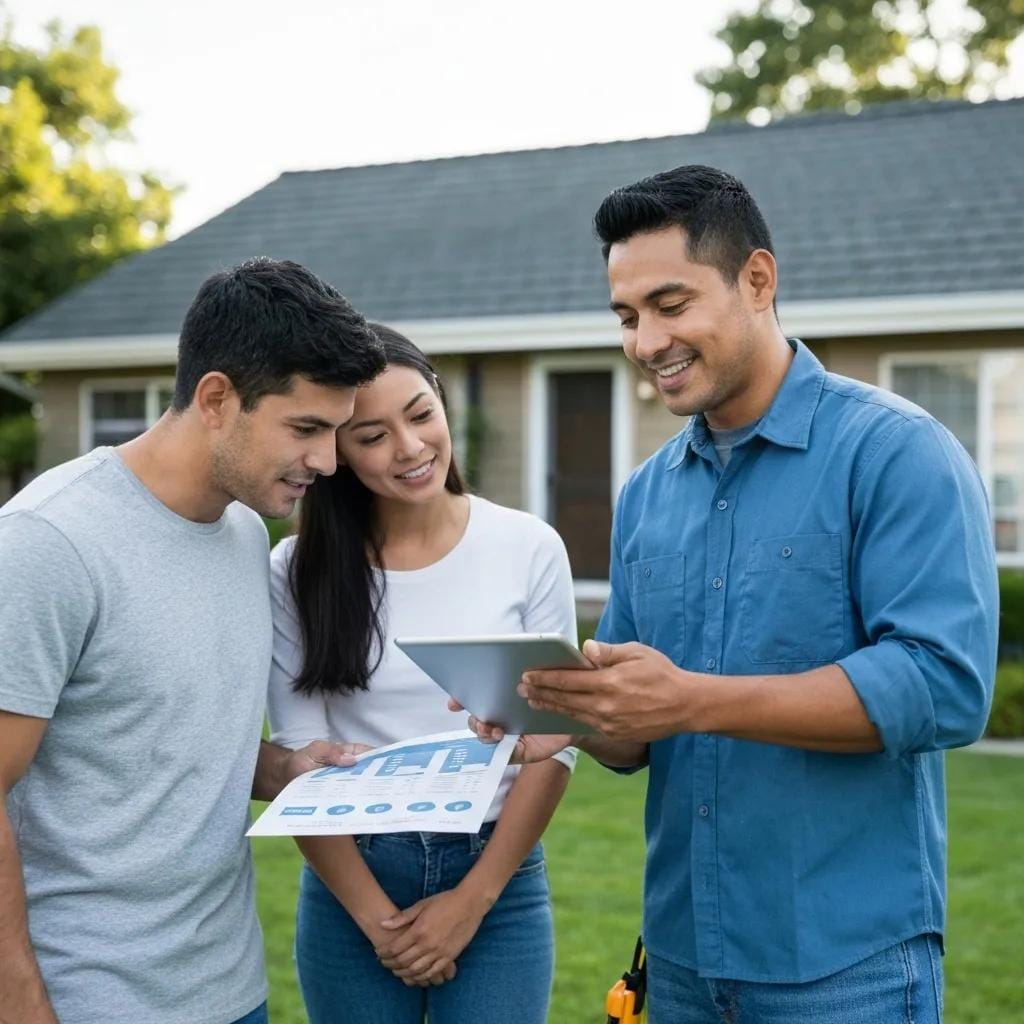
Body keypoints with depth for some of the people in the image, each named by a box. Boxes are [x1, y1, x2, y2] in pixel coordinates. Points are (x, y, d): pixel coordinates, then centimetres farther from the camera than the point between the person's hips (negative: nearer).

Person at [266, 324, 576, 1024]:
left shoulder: (529, 548, -4)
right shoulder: (300, 571, -4)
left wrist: (472, 900, -7)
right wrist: (374, 915, -8)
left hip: (500, 884, 0)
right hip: (351, 887, 0)